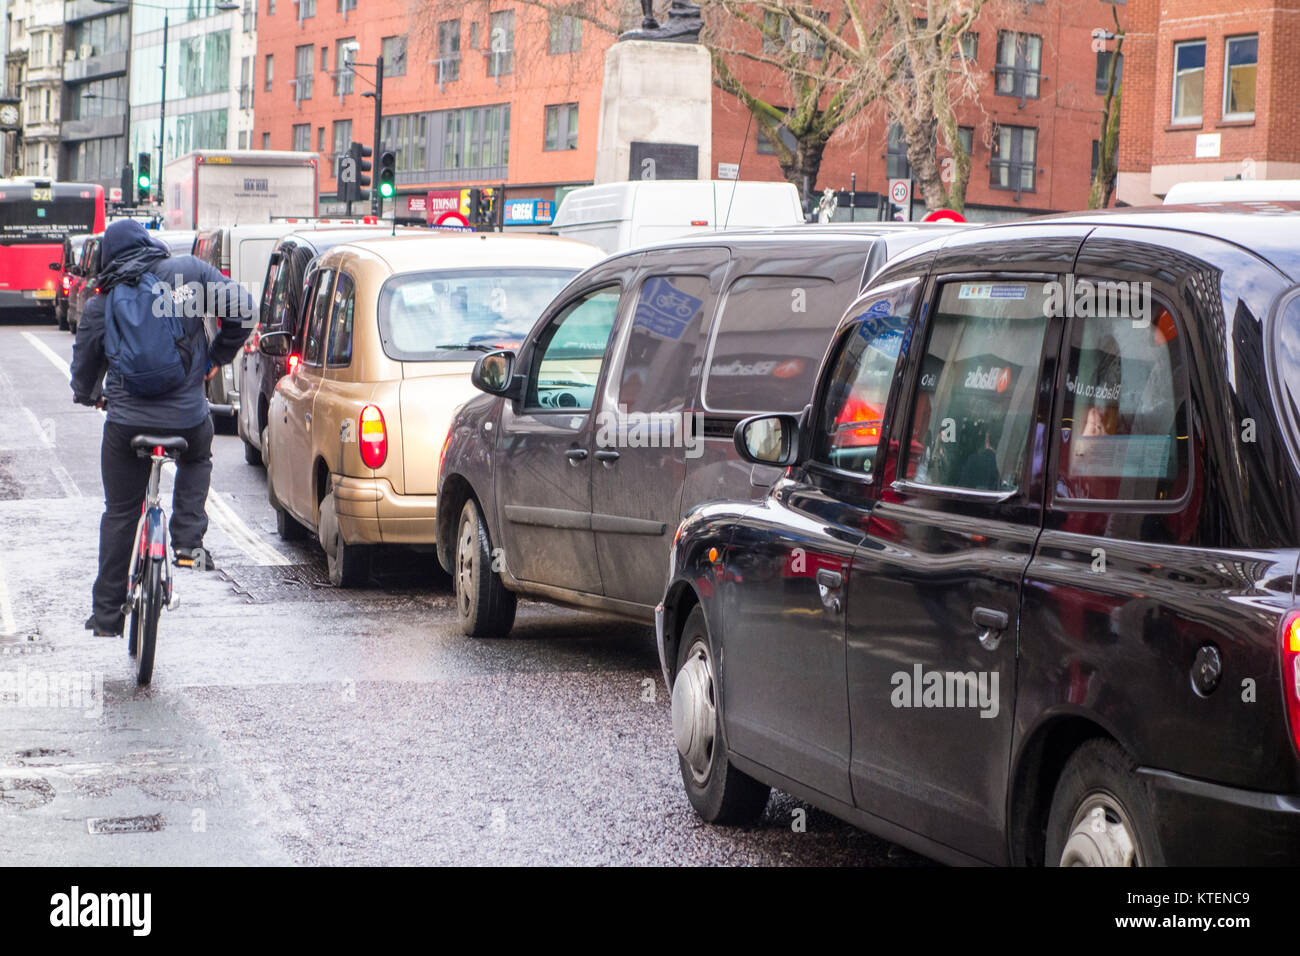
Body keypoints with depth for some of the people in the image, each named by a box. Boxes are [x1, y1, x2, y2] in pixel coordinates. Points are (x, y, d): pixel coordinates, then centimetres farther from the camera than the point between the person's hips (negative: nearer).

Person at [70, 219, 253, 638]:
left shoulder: (103, 302, 2)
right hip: (188, 419, 0)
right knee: (197, 459, 35)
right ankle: (188, 540, 15)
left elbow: (85, 362, 12)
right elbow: (241, 309, -5)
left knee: (120, 515, 13)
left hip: (126, 422, 0)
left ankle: (106, 616, 16)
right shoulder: (190, 272, -3)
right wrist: (218, 356, 13)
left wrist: (88, 396, 36)